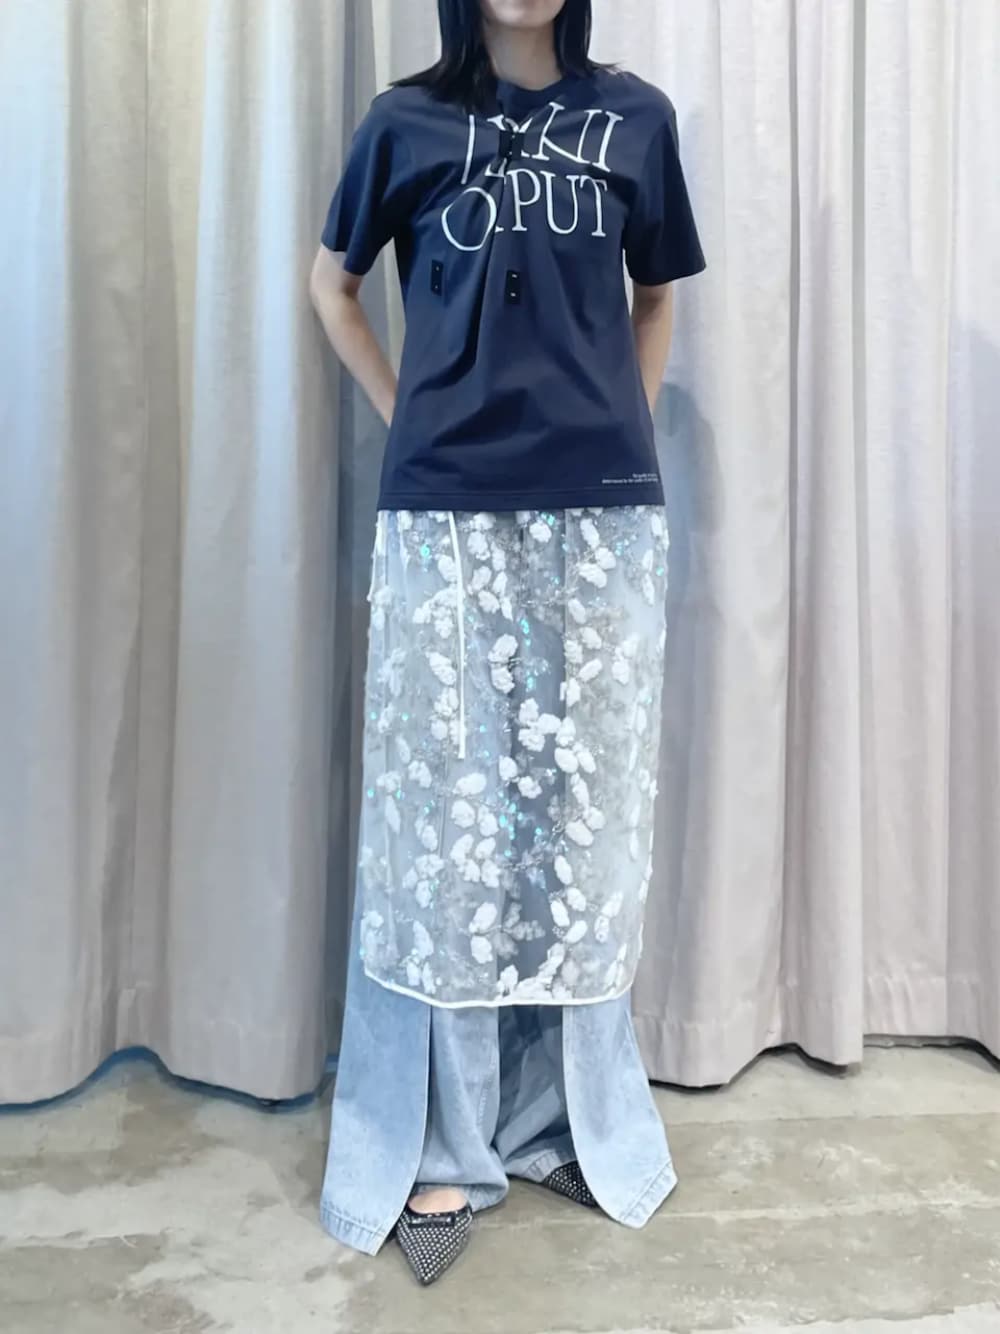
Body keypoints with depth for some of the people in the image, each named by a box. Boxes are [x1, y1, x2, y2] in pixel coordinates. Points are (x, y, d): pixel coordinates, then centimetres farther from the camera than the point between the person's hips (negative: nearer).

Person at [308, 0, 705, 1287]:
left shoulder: (635, 115, 11)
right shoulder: (408, 119, 9)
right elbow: (332, 281, 18)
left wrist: (614, 431, 9)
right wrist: (411, 419, 7)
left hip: (602, 516, 2)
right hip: (445, 516, -1)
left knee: (583, 811, 6)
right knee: (450, 815, -1)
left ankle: (573, 1117, 24)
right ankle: (440, 1144, 14)